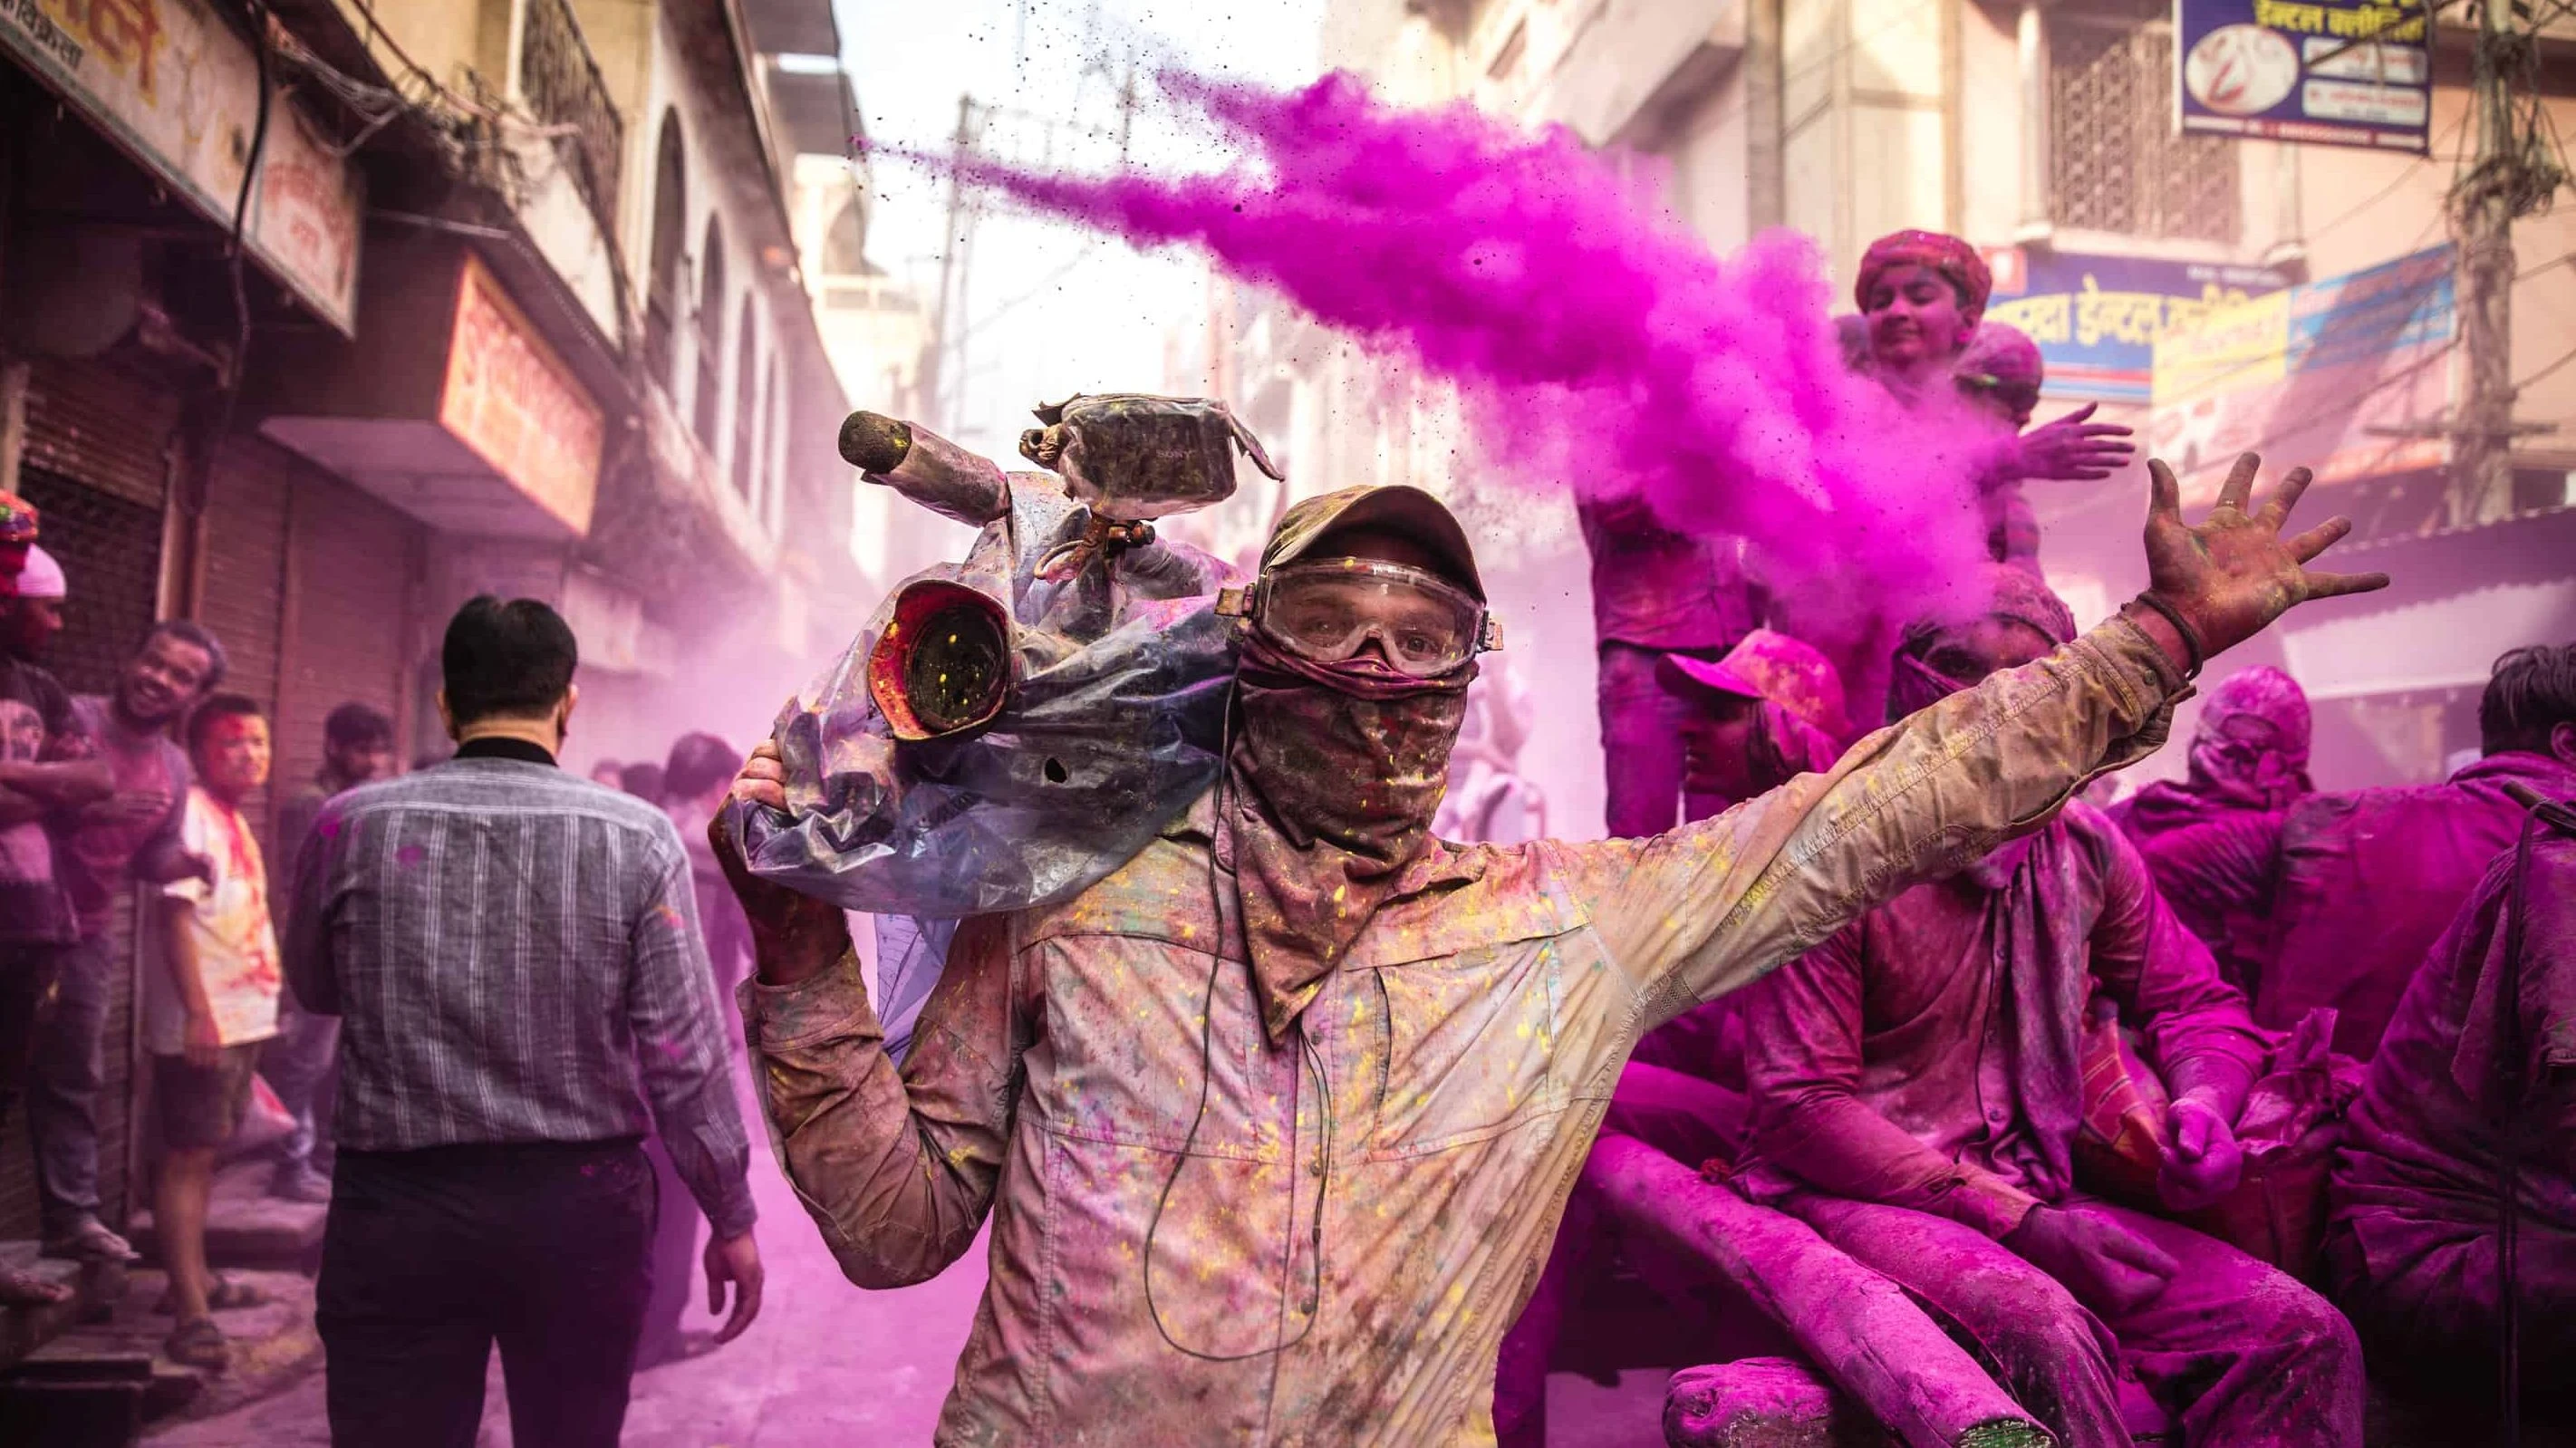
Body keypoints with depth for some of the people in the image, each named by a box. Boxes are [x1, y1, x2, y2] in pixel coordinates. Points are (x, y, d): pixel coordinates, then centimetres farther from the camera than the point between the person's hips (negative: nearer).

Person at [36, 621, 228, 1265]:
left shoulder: (174, 768, 8)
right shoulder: (68, 719, -12)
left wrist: (188, 864, -8)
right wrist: (86, 806, -29)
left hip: (87, 936, 6)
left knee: (73, 1078, 12)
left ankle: (71, 1217, 19)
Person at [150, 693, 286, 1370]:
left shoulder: (235, 820, 14)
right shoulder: (193, 814, -14)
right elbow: (175, 917, -21)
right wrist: (197, 1013, -28)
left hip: (243, 1016, 9)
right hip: (203, 1021, -9)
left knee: (208, 1153, 19)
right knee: (188, 1157, -8)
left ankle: (194, 1277, 32)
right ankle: (191, 1316, -8)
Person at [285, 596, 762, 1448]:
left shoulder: (352, 825, -4)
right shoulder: (638, 839, -8)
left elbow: (314, 990, 14)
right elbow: (684, 1059, -8)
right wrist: (730, 1220, 1)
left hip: (397, 1209, 0)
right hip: (581, 1204, 0)